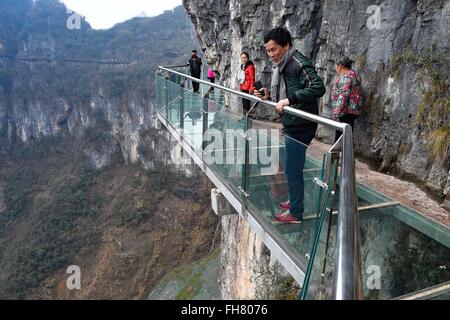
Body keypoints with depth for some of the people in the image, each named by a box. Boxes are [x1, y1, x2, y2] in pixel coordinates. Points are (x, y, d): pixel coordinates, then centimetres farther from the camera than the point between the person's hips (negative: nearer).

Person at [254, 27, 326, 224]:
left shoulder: (299, 63, -16)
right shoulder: (283, 66, 13)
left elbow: (318, 88, -27)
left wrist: (289, 100, -30)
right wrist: (269, 95, 7)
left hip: (300, 126, -10)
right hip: (292, 125, 10)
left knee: (293, 169, 0)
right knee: (292, 168, 20)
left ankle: (295, 213, 14)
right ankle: (294, 202, 36)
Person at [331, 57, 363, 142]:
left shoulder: (345, 77, -14)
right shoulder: (355, 74, 17)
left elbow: (342, 97, -21)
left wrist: (336, 113, -21)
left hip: (346, 111, -10)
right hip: (354, 110, 10)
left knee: (340, 136, -6)